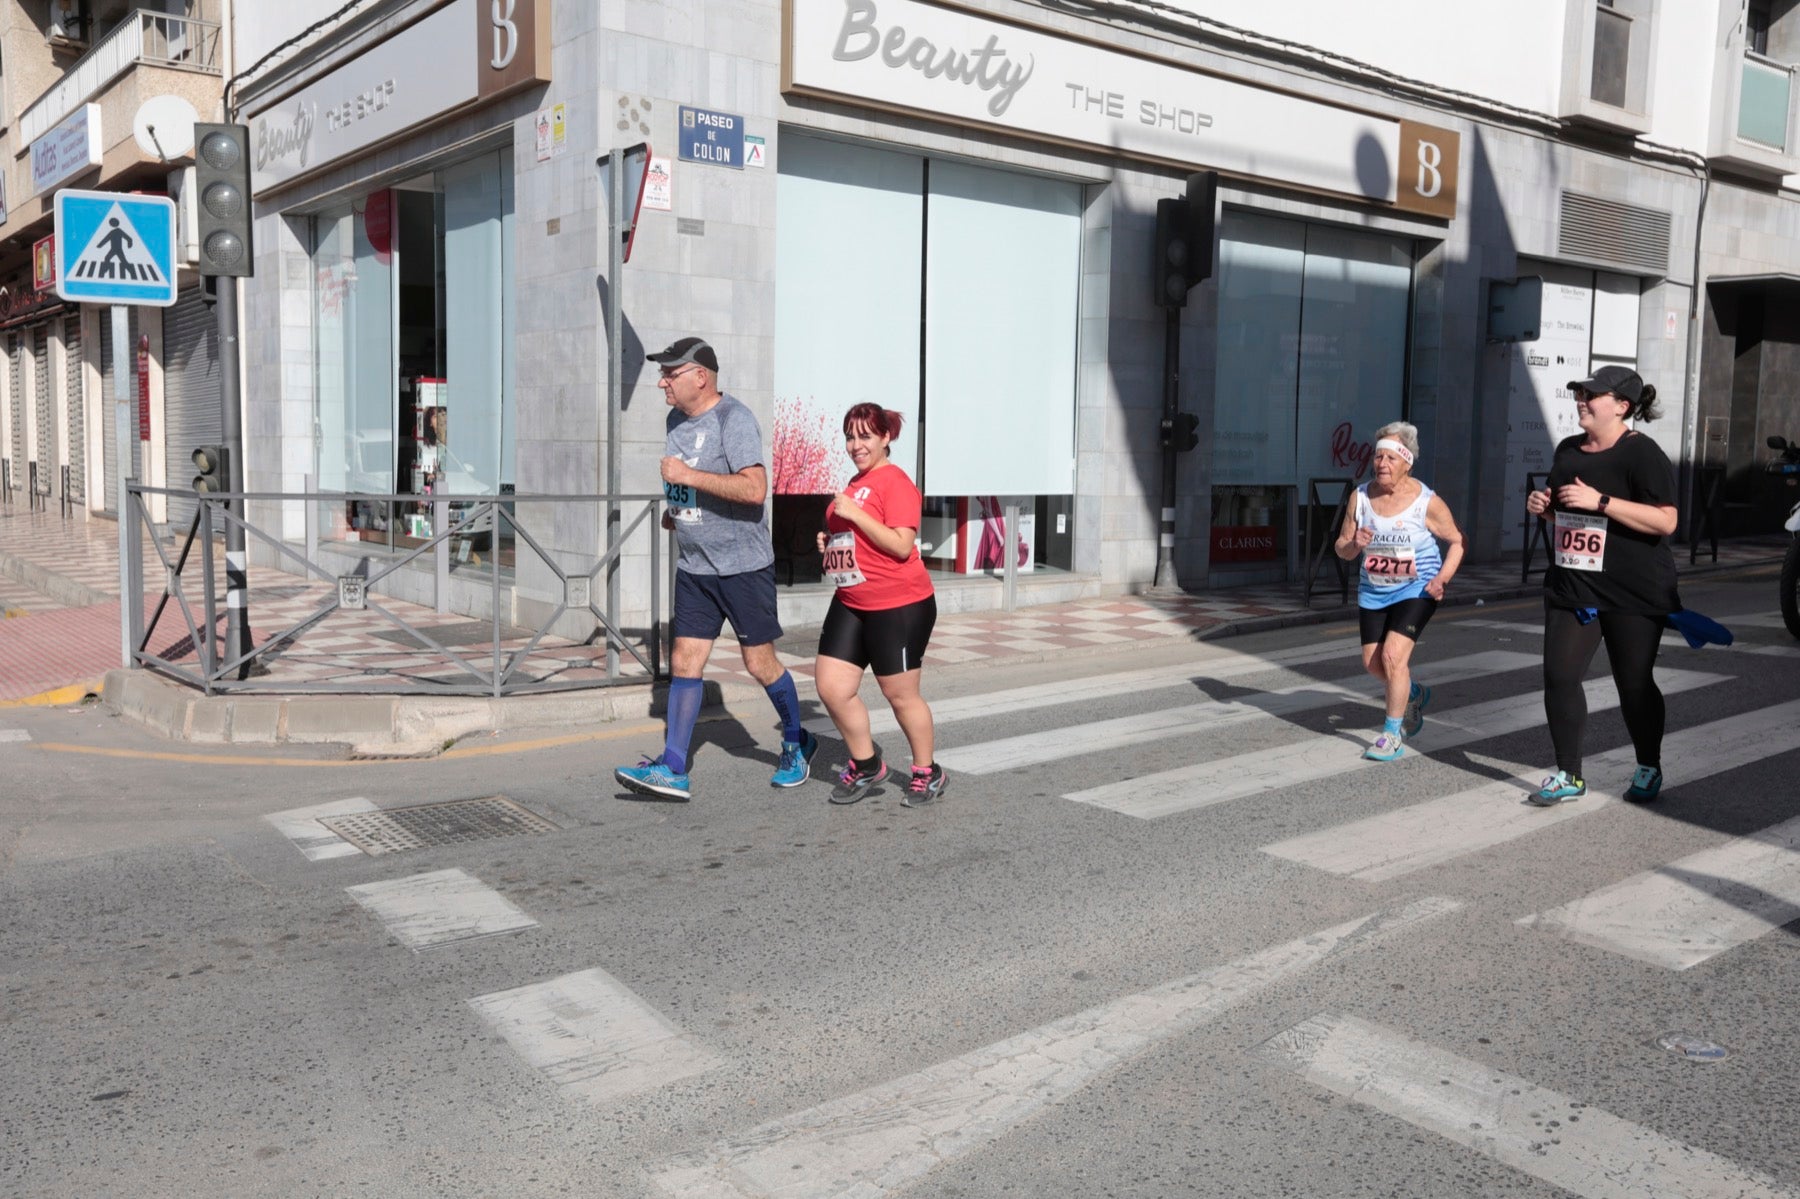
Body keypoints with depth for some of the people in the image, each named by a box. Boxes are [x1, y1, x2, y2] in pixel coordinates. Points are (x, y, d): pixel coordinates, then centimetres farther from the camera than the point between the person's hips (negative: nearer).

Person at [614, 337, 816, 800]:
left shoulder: (734, 419, -16)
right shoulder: (677, 420, 10)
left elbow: (754, 488, -27)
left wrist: (687, 476, -25)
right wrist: (675, 511, 13)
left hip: (743, 566, -7)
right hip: (693, 567, 7)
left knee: (760, 664, 3)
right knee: (684, 663, 2)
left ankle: (797, 743, 26)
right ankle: (673, 770, 4)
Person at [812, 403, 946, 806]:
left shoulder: (895, 482, -13)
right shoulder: (855, 482, 14)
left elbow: (901, 545, -22)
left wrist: (854, 513, -23)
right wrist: (831, 540, 9)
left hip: (899, 606, -8)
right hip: (851, 603, 8)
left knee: (900, 694, 3)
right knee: (831, 685, 2)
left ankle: (927, 773, 24)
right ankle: (865, 765, 21)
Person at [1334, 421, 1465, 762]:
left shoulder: (1427, 502, -15)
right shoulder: (1361, 497, -5)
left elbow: (1457, 541, -4)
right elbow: (1341, 548, 1)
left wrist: (1442, 578, -18)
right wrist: (1355, 544, -23)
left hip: (1416, 589, -5)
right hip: (1373, 591, 5)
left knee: (1393, 655, -18)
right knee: (1373, 662, 10)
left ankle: (1392, 734, -3)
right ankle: (1413, 695, 42)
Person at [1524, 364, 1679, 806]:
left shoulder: (1642, 454, -12)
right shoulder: (1568, 450, 11)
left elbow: (1665, 521, -20)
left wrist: (1600, 501, -26)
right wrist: (1542, 505, 3)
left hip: (1632, 595, -6)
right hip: (1570, 587, 6)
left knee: (1634, 685, 6)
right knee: (1559, 676, -2)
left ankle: (1649, 769, 29)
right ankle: (1568, 776, 9)